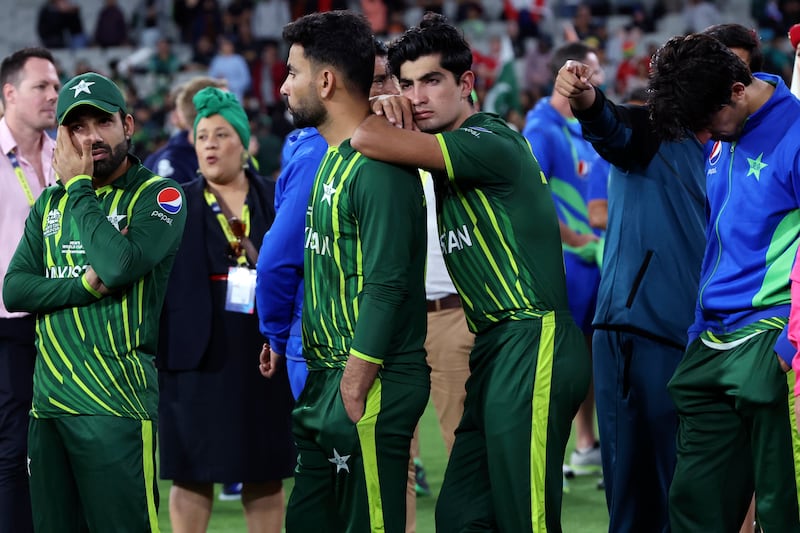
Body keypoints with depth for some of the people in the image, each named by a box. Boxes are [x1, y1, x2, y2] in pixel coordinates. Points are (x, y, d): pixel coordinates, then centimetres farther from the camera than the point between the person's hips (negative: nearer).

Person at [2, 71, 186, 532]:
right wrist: (86, 286, -10)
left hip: (115, 405, -6)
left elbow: (119, 263, -20)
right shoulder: (50, 203, 15)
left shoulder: (157, 196, -3)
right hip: (48, 402, 6)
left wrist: (79, 186, -9)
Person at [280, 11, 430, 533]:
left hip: (368, 387, -10)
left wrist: (353, 389, -22)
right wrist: (325, 382, 16)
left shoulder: (378, 169, -17)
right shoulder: (333, 159, 15)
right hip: (328, 378, 10)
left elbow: (386, 287, -22)